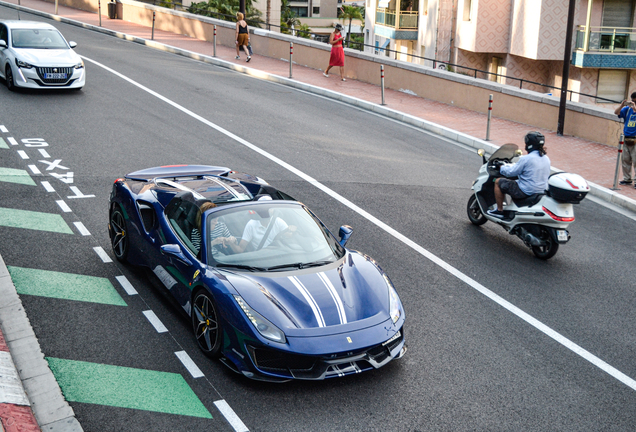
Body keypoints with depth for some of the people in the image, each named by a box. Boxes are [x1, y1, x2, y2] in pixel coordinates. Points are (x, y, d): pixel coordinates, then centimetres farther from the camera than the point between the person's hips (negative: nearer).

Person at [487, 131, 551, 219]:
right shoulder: (546, 159, 5)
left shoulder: (526, 159, -19)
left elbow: (511, 172, -13)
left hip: (526, 192, -8)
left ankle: (499, 210, 13)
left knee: (498, 182, 8)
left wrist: (502, 167, 10)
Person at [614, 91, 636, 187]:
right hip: (626, 139, 5)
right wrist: (622, 105, -10)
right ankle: (627, 179, 20)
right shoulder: (627, 109, 10)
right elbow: (616, 112, 3)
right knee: (625, 160, 10)